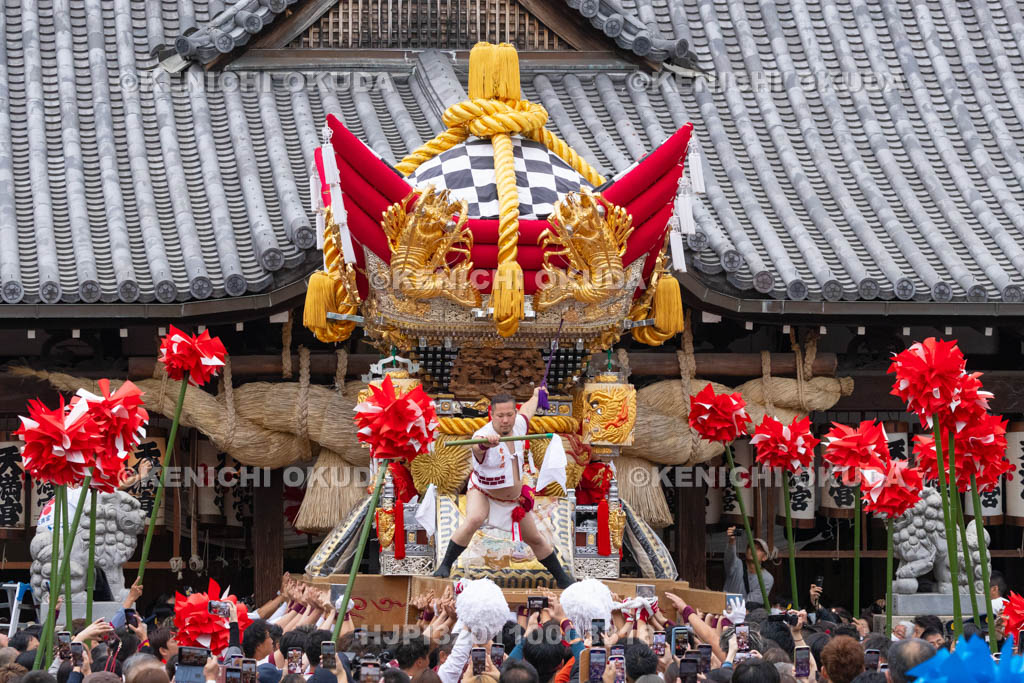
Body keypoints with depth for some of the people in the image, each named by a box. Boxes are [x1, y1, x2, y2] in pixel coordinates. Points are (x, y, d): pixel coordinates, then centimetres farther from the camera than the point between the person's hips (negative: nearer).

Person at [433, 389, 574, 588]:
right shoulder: (483, 435, -33)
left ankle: (562, 578, 36)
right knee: (474, 519, -36)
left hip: (514, 499, 5)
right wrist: (485, 444, -83)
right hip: (482, 493, -5)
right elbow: (477, 447, -59)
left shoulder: (518, 425, -13)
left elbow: (527, 410, 12)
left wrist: (536, 395, 33)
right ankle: (445, 566, -25)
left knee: (535, 539, 16)